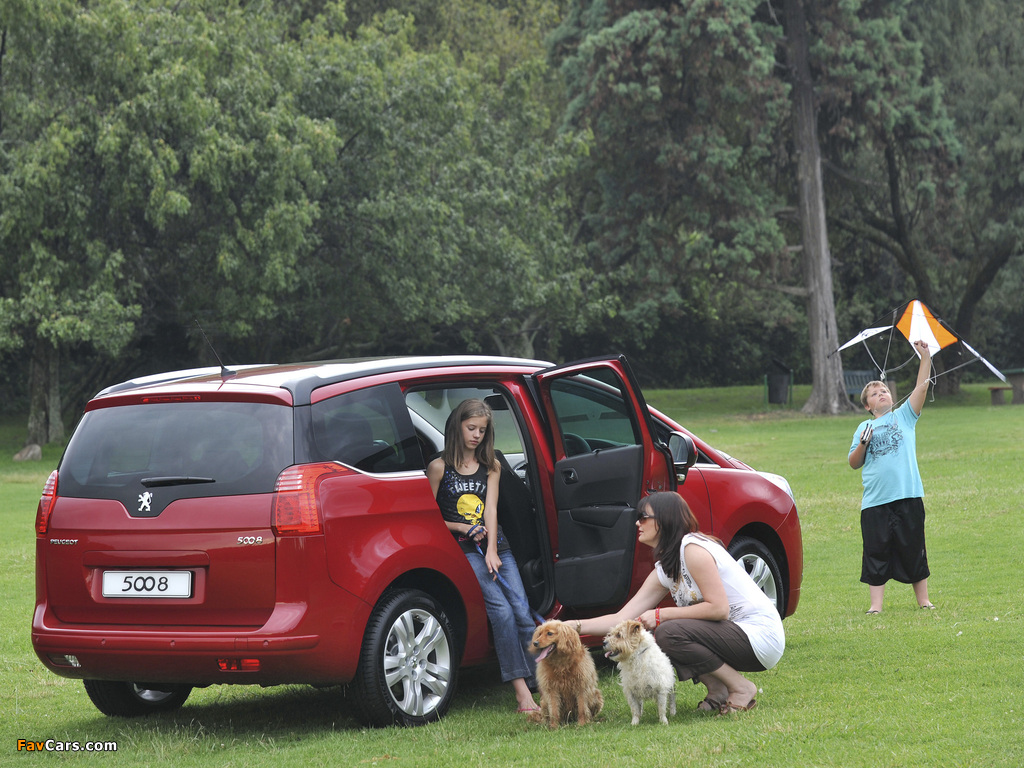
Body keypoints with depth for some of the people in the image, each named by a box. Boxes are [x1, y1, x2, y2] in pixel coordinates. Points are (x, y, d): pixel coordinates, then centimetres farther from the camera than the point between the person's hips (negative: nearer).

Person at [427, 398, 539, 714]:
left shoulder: (491, 467, 17)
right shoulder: (439, 468, 5)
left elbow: (490, 510, 5)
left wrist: (492, 551, -10)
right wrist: (464, 528, -9)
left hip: (496, 546, 4)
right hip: (463, 550, -4)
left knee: (522, 612, -14)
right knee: (501, 610, -23)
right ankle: (522, 693, -28)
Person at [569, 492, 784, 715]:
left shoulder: (694, 549, -16)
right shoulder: (663, 571, 11)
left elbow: (719, 608, -22)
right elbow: (621, 619, 11)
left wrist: (661, 615, -17)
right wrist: (576, 626, -1)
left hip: (761, 636, -9)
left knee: (668, 633, -23)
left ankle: (742, 689, -11)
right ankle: (718, 689, 4)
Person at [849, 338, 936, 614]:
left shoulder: (904, 416, 11)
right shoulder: (864, 427, 14)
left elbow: (921, 387, 0)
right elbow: (854, 464, 13)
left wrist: (925, 358, -9)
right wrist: (862, 444, -4)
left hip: (908, 497, -1)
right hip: (875, 501, 1)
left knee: (913, 550, 4)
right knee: (876, 552, 0)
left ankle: (923, 599, 14)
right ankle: (876, 604, 4)